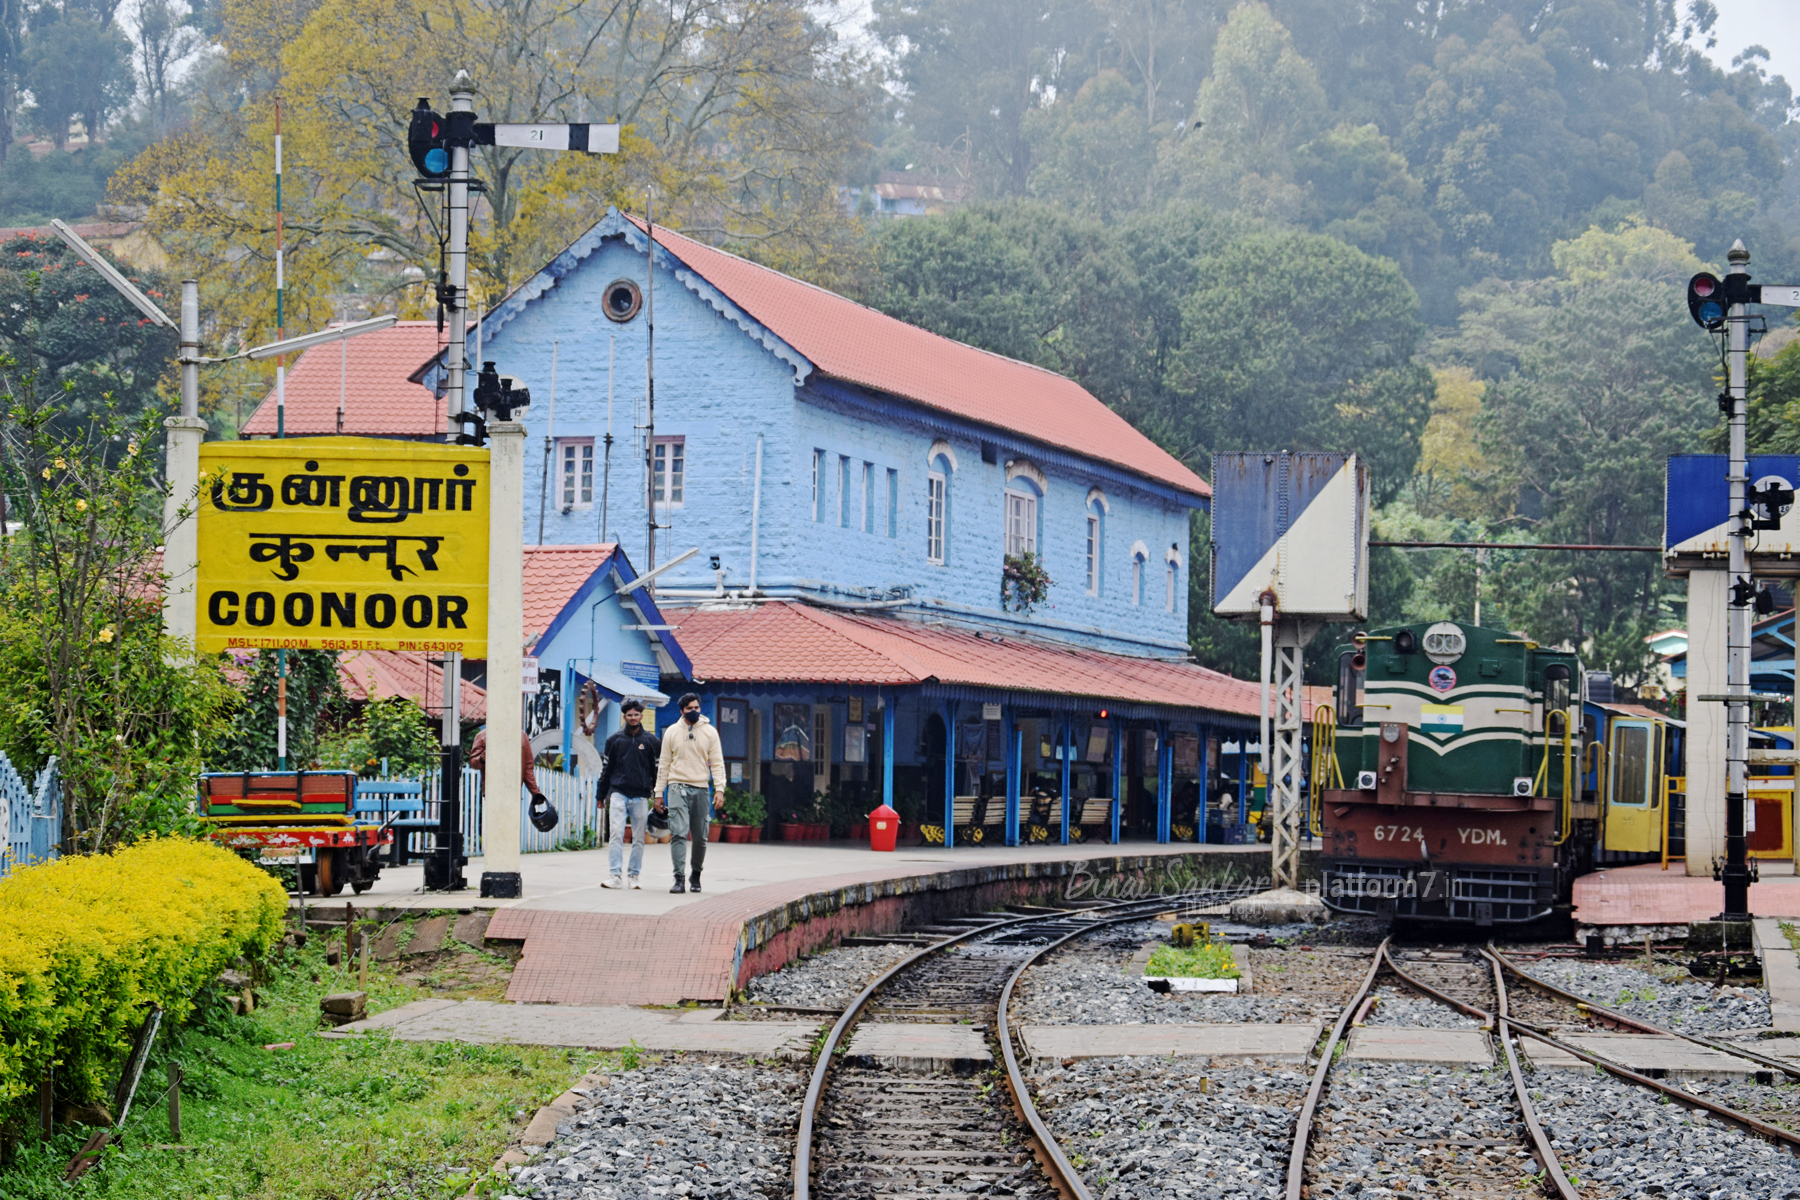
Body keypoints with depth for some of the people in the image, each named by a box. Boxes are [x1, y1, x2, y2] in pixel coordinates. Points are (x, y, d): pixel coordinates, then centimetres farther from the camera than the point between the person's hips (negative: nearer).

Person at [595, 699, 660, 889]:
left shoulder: (652, 741, 7)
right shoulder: (615, 740, 9)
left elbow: (658, 770, 10)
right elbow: (606, 768, 14)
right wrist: (601, 795, 14)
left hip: (641, 796, 0)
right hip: (618, 793, 0)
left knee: (639, 838, 3)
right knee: (616, 834, -11)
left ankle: (634, 875, 11)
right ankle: (616, 875, -14)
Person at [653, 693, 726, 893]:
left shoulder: (710, 732, 7)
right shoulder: (672, 732, 8)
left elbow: (717, 763, 6)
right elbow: (664, 764, 12)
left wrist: (720, 789, -5)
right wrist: (659, 792, 7)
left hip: (700, 789, 1)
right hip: (677, 787, -1)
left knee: (700, 837, 4)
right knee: (678, 833, -13)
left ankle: (696, 875, 21)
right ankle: (679, 878, -16)